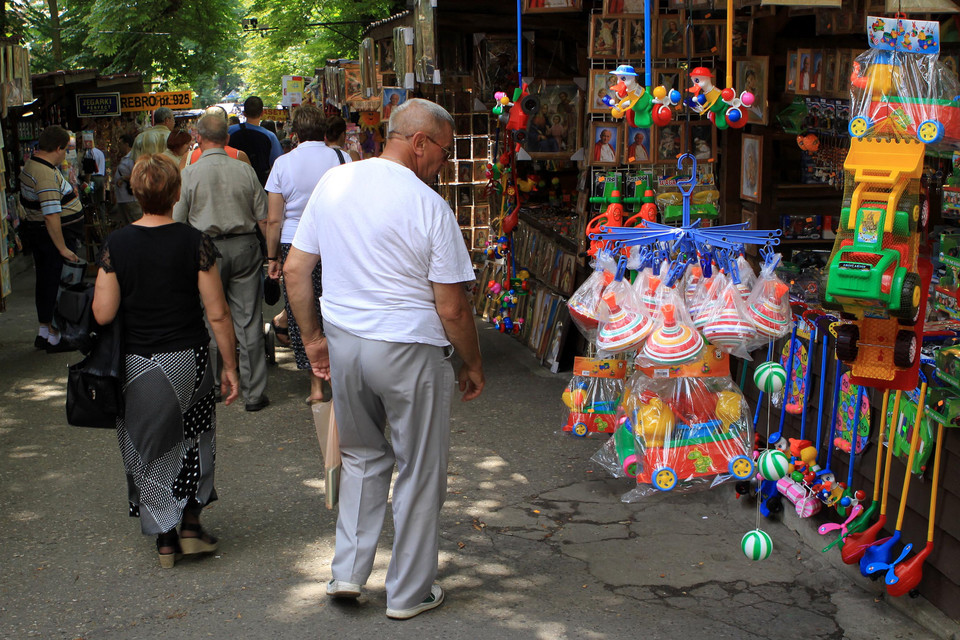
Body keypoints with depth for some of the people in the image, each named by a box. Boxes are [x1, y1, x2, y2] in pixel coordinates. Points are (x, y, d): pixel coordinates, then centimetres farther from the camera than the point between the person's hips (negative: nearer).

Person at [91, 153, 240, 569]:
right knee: (192, 440, 21)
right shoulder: (195, 243, -11)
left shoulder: (117, 245, -9)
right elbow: (217, 313, -10)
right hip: (187, 360, 0)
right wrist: (230, 366, -2)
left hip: (136, 363, 1)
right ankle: (191, 526, 20)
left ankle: (164, 540, 20)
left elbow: (102, 314, -9)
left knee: (149, 448, 14)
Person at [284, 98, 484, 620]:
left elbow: (295, 270, 5)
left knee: (361, 455, 24)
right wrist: (472, 365, 2)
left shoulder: (332, 182, 1)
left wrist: (312, 338, 15)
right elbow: (452, 307, -13)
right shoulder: (429, 206, -15)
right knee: (418, 473, 11)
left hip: (343, 343, 5)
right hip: (410, 352, -5)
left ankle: (347, 572, 22)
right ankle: (410, 592, 23)